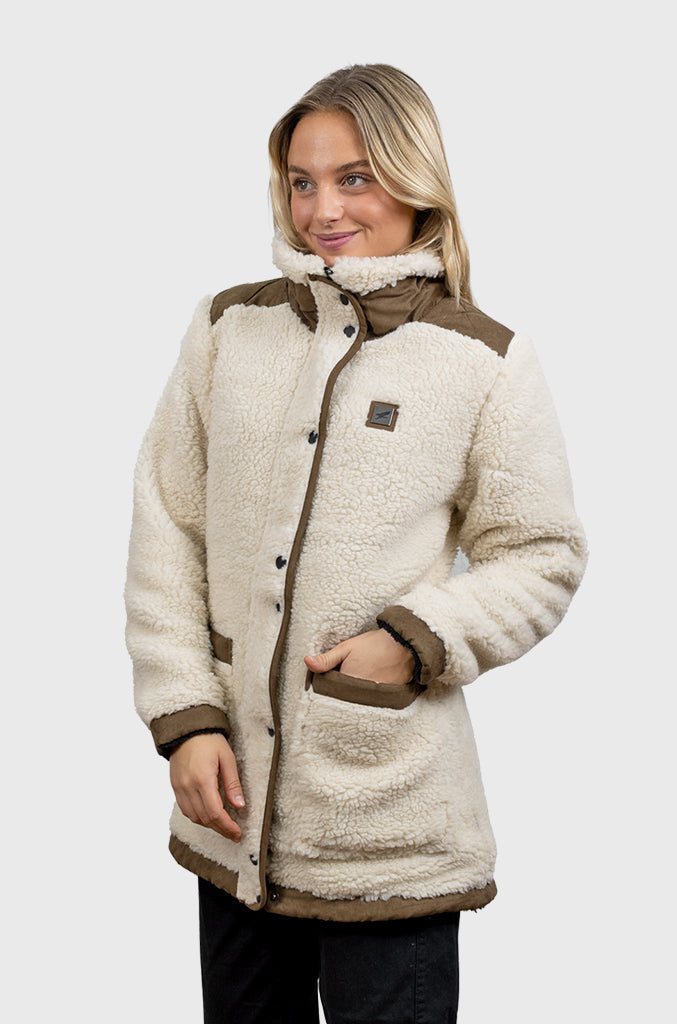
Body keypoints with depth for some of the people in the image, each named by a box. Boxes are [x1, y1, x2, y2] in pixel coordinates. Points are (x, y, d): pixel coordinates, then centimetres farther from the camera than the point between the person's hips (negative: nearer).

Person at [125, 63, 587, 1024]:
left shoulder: (485, 361, -4)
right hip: (232, 805, 3)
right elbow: (167, 529, 5)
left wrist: (415, 641, -13)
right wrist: (186, 720, -3)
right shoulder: (230, 327, 4)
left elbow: (543, 554, 2)